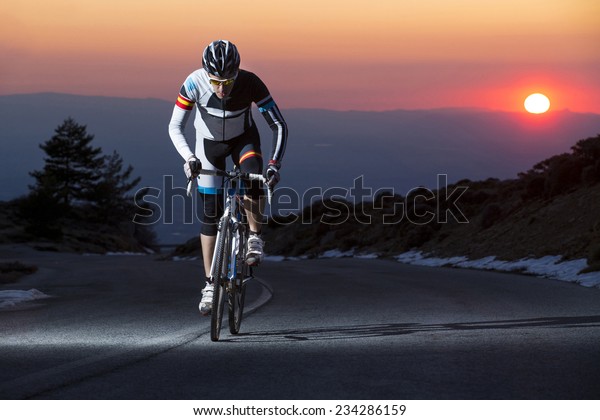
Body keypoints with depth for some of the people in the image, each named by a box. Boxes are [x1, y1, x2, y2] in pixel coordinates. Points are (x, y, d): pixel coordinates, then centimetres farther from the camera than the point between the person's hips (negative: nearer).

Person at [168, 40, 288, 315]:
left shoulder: (250, 83, -32)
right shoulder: (194, 83, -31)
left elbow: (279, 125, -27)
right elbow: (175, 127, -22)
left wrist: (275, 164, -39)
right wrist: (189, 158, -38)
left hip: (244, 139, -1)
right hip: (209, 143, 1)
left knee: (253, 182, -32)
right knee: (210, 212, -2)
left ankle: (255, 236, -6)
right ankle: (210, 284, 8)